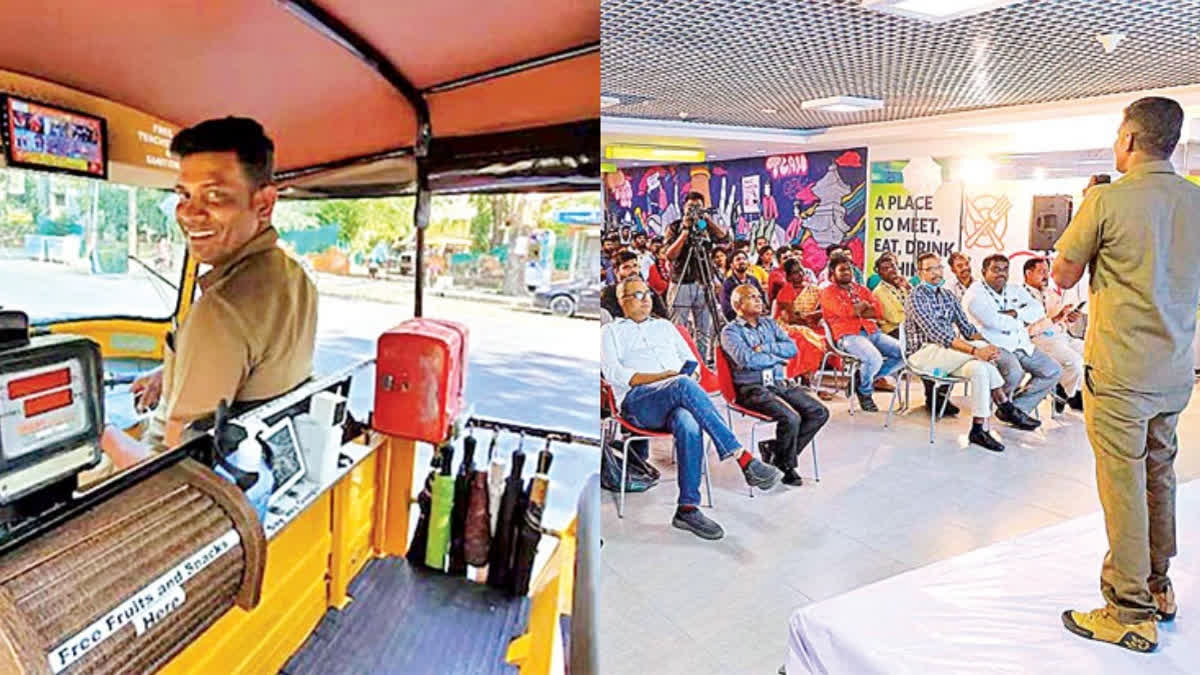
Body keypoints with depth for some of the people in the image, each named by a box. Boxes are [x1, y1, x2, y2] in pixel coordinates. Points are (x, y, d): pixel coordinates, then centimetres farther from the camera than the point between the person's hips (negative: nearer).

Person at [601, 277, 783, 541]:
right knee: (684, 385, -37)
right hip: (638, 401, -3)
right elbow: (613, 373, 1)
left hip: (675, 399, 3)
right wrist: (661, 377, -10)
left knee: (688, 424, -36)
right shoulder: (611, 331, 19)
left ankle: (688, 509, -35)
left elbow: (690, 360, 26)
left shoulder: (665, 326, 33)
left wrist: (683, 375, 0)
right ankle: (744, 459, -40)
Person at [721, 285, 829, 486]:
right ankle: (786, 467, -1)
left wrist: (765, 348, -8)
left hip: (781, 383, 7)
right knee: (791, 418, -27)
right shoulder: (731, 331, 0)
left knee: (819, 413, -7)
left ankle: (775, 452, 2)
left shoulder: (769, 324, 20)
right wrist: (777, 357, -3)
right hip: (753, 388, -7)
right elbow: (746, 359, -16)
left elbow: (792, 348, 7)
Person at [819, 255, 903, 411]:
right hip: (848, 335, -7)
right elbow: (844, 312, -13)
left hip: (872, 332, 7)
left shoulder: (861, 289, 23)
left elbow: (879, 310, 8)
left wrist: (856, 311, -5)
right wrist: (864, 305, 4)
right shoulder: (828, 292, 5)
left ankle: (866, 377, 5)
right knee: (874, 359, -33)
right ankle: (865, 392, -1)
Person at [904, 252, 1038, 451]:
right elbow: (937, 334, -22)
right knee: (979, 347, -25)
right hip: (923, 353, -7)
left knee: (980, 368, -22)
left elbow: (966, 327, 11)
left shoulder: (948, 295, 16)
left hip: (947, 351, 7)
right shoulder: (916, 297, -10)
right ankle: (1005, 407, -15)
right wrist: (976, 349, -28)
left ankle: (979, 429, -21)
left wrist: (986, 345, -11)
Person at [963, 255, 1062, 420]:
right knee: (1014, 372, -34)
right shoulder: (975, 294, -8)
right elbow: (995, 322, -20)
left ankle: (1018, 408, 3)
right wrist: (1021, 322, -3)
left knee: (1054, 371, -1)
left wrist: (1015, 313, -12)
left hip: (1022, 345, 8)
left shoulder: (1015, 290, 17)